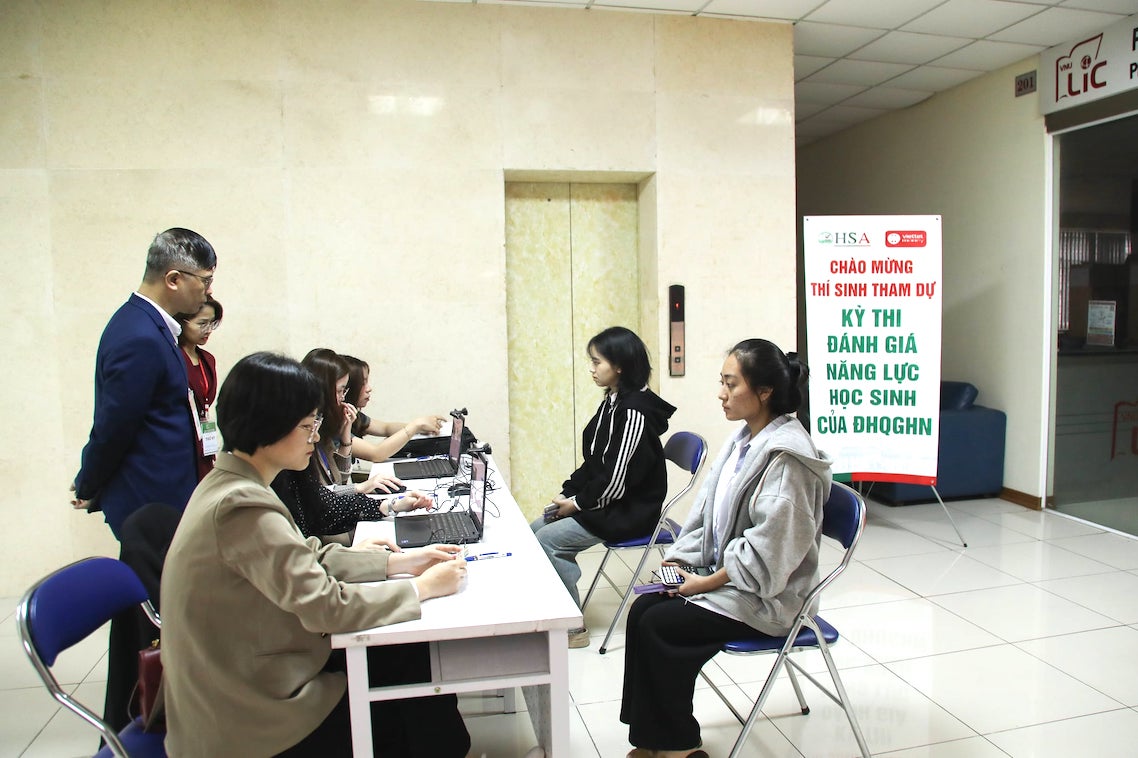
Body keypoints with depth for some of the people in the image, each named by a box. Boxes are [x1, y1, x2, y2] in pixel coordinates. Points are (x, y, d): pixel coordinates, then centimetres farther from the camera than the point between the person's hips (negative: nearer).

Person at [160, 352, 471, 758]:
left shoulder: (228, 482, 3)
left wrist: (400, 562, 0)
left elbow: (310, 558, 7)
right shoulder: (244, 508, -28)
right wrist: (422, 588, -14)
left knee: (411, 656, 8)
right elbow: (327, 607, -26)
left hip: (251, 672, 8)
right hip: (249, 720, -8)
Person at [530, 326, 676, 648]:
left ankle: (573, 627, -4)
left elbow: (618, 479, -24)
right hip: (601, 502, 10)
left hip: (629, 510, -10)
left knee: (548, 540, -17)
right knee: (534, 530, 6)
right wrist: (566, 494, 1)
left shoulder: (635, 411, -22)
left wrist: (577, 503, -13)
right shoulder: (611, 402, 7)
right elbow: (593, 463, 12)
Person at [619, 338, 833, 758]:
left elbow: (767, 549, -25)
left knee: (657, 625, -14)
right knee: (643, 608, -4)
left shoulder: (785, 456, -23)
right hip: (726, 576, 8)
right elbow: (706, 512, 10)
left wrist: (708, 582, -17)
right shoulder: (744, 440, 5)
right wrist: (677, 558, 0)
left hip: (765, 595, -8)